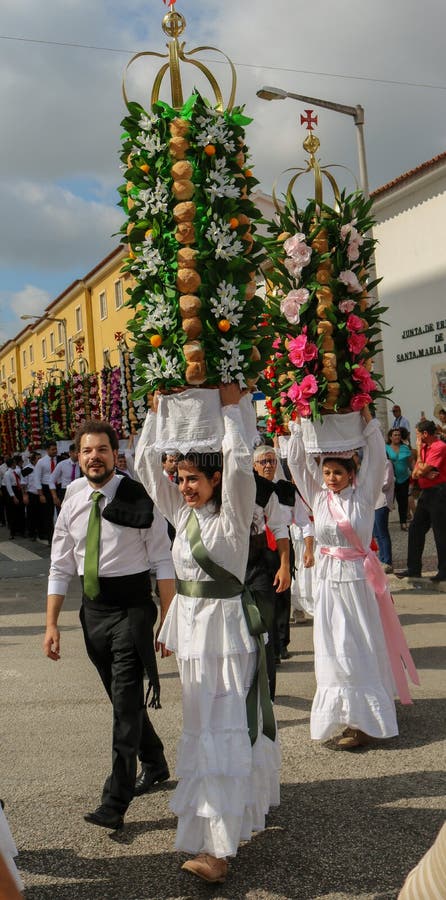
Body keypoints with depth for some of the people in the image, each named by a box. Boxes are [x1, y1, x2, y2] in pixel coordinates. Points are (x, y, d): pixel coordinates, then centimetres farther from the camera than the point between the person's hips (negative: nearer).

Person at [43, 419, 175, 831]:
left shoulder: (138, 497, -11)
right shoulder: (72, 501, 2)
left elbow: (163, 560, -10)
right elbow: (61, 566, 7)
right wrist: (52, 624, 3)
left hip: (132, 605, -5)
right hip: (93, 607, 6)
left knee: (126, 701, -7)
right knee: (123, 697, 18)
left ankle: (116, 802, 1)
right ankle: (155, 765, 41)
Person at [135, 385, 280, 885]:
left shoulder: (232, 515, -9)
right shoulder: (181, 512, 7)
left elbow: (240, 465, -25)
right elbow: (145, 463, 6)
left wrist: (229, 408, -15)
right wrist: (160, 410, 4)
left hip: (227, 628, -7)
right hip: (190, 624, 7)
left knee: (225, 728, -9)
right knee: (202, 726, 15)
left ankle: (217, 847, -10)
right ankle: (244, 805, 34)